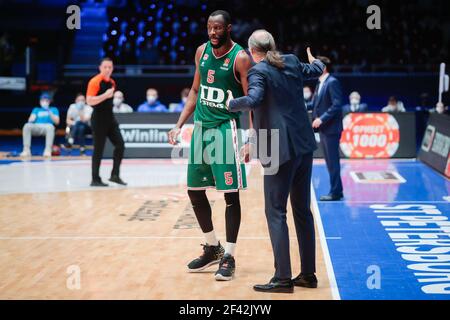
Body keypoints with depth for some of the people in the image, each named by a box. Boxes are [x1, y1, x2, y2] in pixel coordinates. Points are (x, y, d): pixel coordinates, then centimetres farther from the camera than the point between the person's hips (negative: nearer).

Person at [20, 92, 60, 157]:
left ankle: (48, 150, -47)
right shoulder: (36, 109, 28)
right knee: (27, 126, -32)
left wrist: (50, 113, -8)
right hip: (36, 127, 2)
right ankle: (26, 150, -36)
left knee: (50, 126, -39)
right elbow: (31, 119, 10)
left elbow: (57, 122, 6)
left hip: (47, 127, -2)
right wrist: (31, 120, -16)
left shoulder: (54, 109, 22)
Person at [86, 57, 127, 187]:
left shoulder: (112, 82, 12)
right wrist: (105, 95, -26)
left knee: (120, 145, 2)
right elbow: (89, 101, -21)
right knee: (98, 150, -3)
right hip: (99, 119, -8)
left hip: (110, 118, 8)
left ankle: (115, 175, 11)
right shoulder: (95, 81, -13)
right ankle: (95, 179, 6)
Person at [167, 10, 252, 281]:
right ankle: (213, 248, 27)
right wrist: (179, 126, 11)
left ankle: (229, 257, 5)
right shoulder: (202, 51, 7)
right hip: (201, 127, 7)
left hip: (226, 128, -7)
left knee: (230, 194, -4)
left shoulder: (240, 58, -12)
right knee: (195, 190, 11)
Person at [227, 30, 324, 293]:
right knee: (302, 210, 14)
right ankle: (308, 274, 20)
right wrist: (315, 61, 51)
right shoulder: (292, 62, 11)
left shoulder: (259, 71, -10)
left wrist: (231, 104, -8)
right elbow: (317, 71, 29)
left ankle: (283, 278, -3)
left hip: (282, 150, -7)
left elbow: (253, 99, -26)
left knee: (276, 212, -2)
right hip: (304, 145, 7)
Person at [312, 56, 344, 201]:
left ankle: (335, 192, -1)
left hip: (331, 129, -9)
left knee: (333, 161, -5)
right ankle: (337, 190, 18)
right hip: (323, 128, 9)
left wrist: (322, 119, -21)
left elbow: (337, 105, -19)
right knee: (330, 161, 12)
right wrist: (315, 119, 6)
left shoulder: (332, 82, -11)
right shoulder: (320, 84, 16)